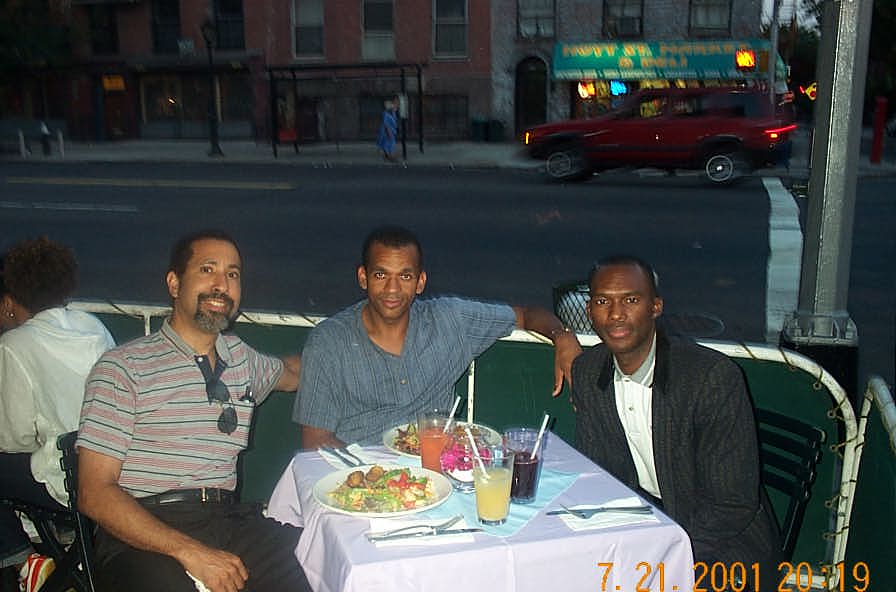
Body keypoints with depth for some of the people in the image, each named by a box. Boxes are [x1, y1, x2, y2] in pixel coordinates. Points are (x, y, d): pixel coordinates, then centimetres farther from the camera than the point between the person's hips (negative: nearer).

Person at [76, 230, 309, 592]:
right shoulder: (123, 368, -1)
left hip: (230, 520, 5)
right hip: (143, 532, -4)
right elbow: (95, 494, -8)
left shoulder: (240, 356, 18)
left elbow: (289, 373, 43)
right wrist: (190, 551, -18)